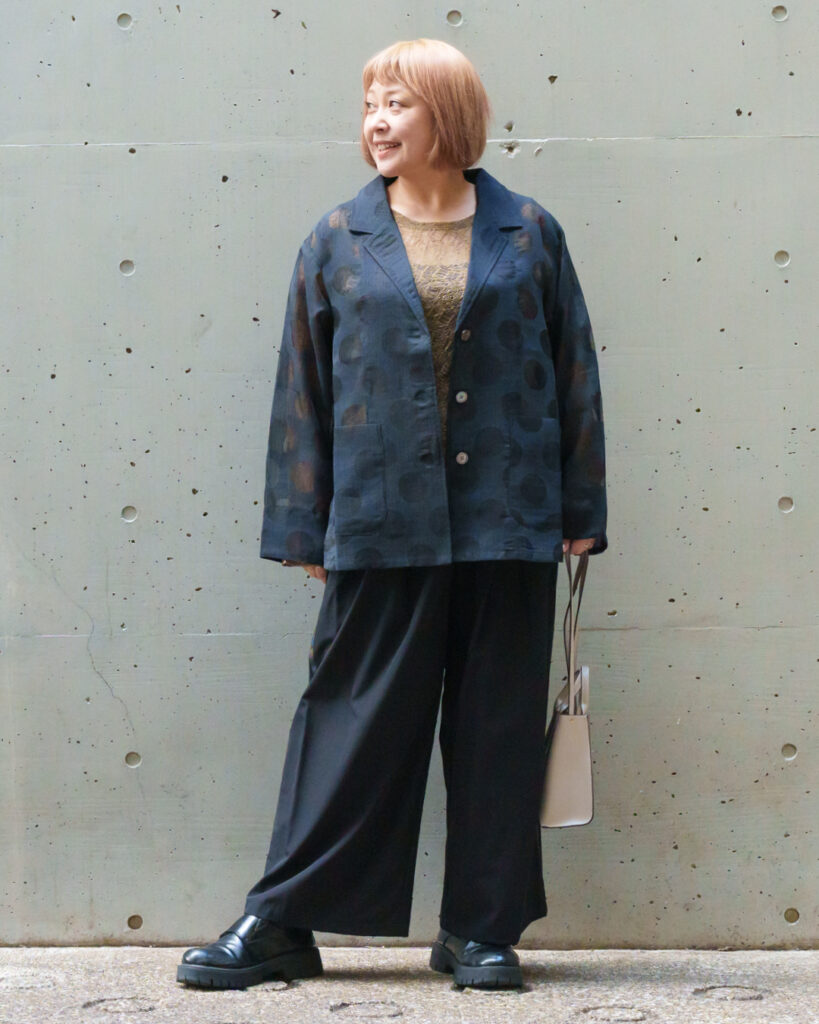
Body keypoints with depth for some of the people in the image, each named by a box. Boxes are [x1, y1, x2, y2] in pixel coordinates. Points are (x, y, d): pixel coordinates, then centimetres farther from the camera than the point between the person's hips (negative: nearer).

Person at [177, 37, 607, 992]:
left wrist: (582, 510, 5)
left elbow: (575, 375, 9)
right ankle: (281, 922, 10)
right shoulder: (339, 241, 6)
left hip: (507, 521, 1)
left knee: (496, 723, 6)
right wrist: (304, 527, 3)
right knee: (355, 716, 1)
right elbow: (303, 389, 7)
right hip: (382, 524, 0)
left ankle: (483, 926, 16)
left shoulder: (527, 233, 6)